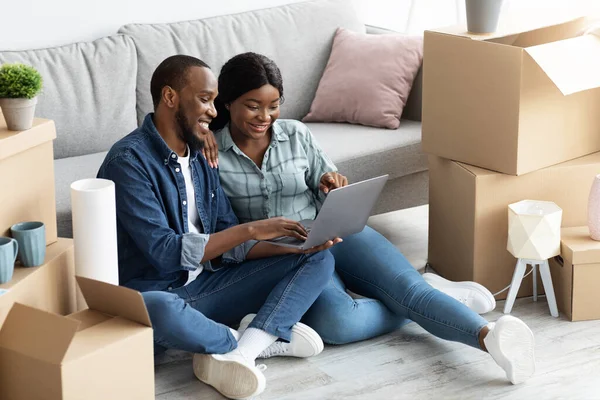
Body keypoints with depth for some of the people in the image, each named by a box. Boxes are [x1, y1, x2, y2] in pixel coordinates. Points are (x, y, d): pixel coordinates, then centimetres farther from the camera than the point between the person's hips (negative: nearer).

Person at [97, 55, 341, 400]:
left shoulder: (201, 156, 9)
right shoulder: (130, 160, -15)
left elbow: (229, 247, 7)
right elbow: (163, 251, -23)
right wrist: (250, 229, -22)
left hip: (204, 286, 8)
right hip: (152, 293, -7)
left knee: (318, 259, -2)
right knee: (159, 311, -44)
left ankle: (238, 354, -25)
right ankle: (269, 337, -15)